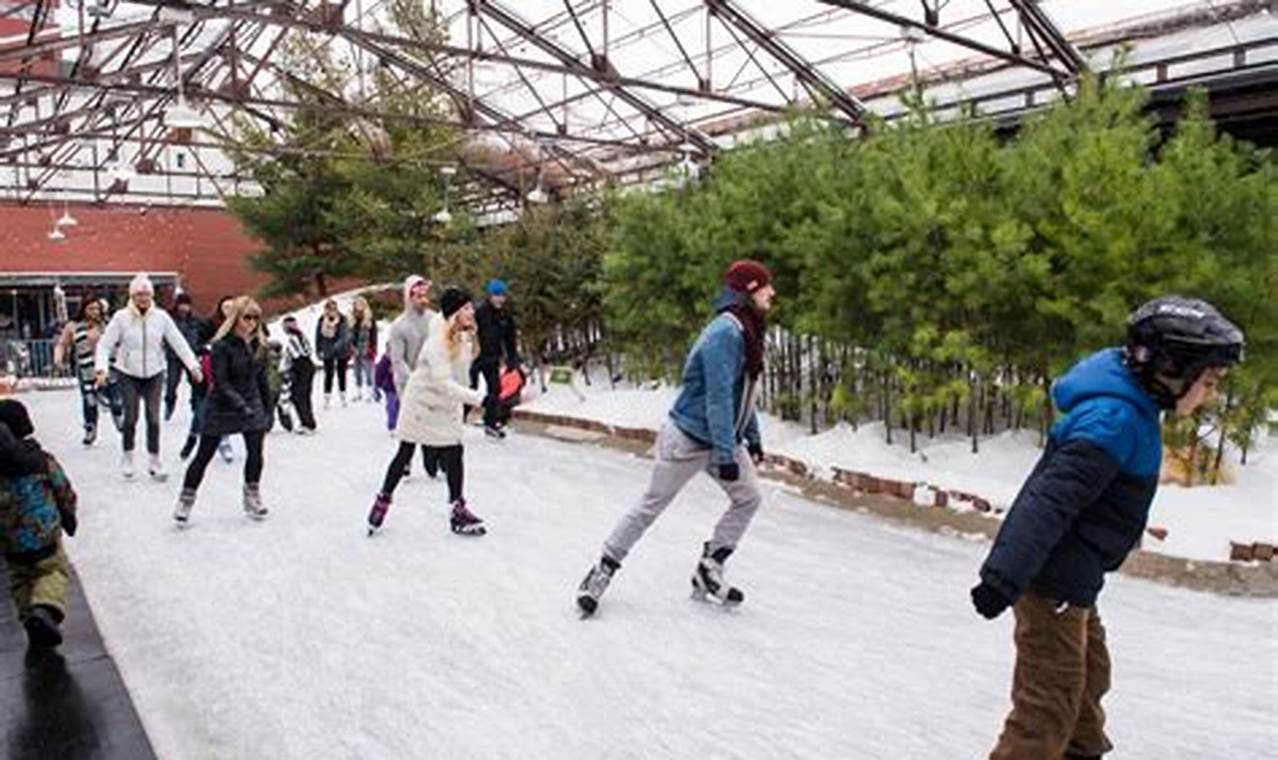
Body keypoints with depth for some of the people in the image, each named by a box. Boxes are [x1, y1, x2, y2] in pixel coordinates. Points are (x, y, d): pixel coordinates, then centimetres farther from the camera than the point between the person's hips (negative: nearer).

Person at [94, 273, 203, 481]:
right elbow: (105, 344, -7)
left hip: (154, 374, 1)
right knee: (131, 417, -1)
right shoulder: (121, 317, -6)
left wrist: (193, 366, -5)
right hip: (128, 374, -1)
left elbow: (179, 343, 1)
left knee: (153, 418, -1)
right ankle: (127, 456, 21)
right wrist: (101, 368, -21)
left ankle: (155, 461, 9)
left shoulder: (161, 317, -2)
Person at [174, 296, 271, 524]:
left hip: (252, 406, 5)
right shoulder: (222, 345, -16)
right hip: (222, 408, -4)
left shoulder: (257, 344, 2)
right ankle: (186, 500, 17)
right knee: (204, 454, 4)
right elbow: (220, 383, -20)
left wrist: (267, 410, 10)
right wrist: (240, 405, -30)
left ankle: (252, 497, 18)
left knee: (256, 451, 0)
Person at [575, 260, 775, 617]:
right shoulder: (725, 333, -25)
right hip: (689, 439, -9)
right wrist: (726, 454, -27)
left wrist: (753, 438, 17)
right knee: (651, 506, 1)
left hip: (724, 439, 9)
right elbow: (718, 397, -28)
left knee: (748, 498, 7)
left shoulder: (748, 331, 6)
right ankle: (603, 570, 16)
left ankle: (709, 571, 18)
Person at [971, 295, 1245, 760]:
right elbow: (1053, 498, -32)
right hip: (1053, 581, -10)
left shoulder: (1130, 406, 9)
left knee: (1089, 676, 28)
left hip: (1070, 577, 10)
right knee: (1050, 703, -3)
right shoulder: (1116, 418, -23)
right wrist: (1006, 576, -38)